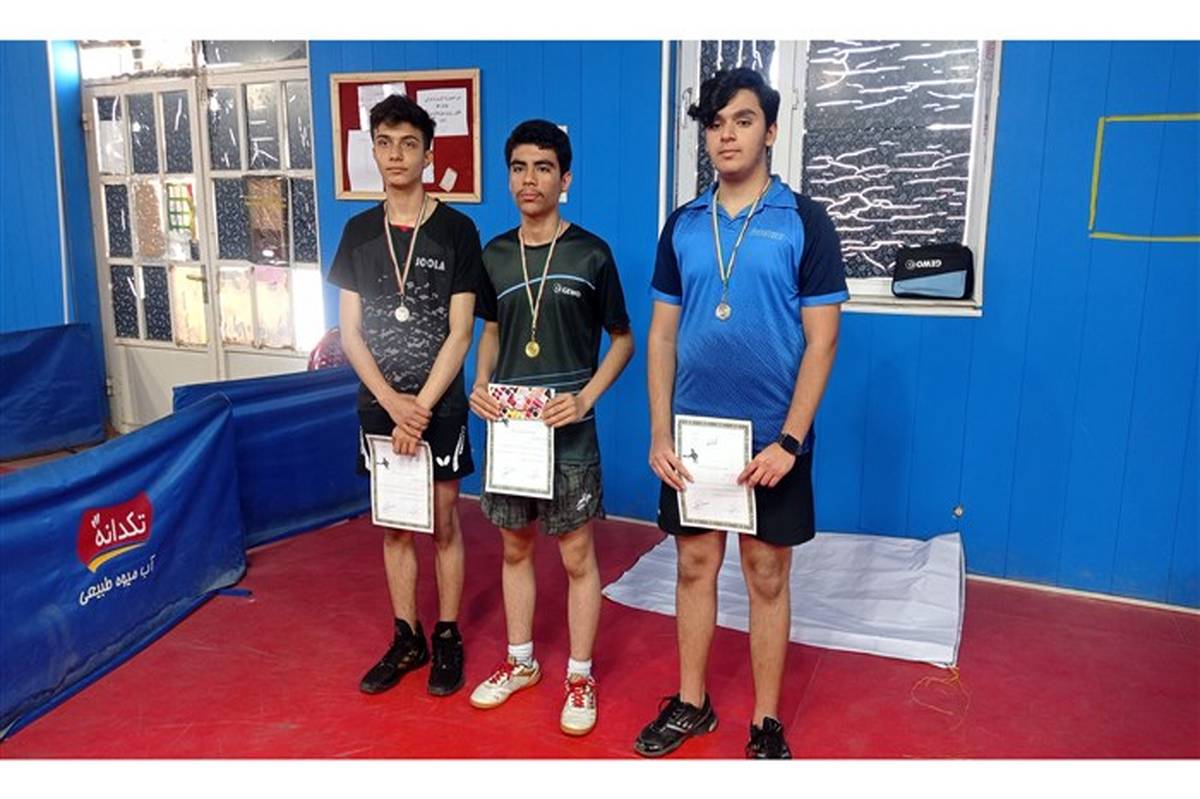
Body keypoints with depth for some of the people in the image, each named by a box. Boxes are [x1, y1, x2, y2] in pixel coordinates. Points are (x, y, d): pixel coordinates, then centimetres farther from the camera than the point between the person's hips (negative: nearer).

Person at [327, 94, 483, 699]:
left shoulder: (455, 230, -5)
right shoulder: (358, 232, 5)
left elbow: (459, 332, -8)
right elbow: (350, 333, 1)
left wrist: (421, 406, -14)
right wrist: (393, 403, -11)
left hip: (440, 408, -3)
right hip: (379, 408, 3)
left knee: (443, 524, 7)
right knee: (394, 527, 12)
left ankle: (447, 639, 22)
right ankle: (406, 639, 26)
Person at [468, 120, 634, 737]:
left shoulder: (590, 254, -7)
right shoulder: (494, 255, 5)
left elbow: (622, 339, 0)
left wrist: (585, 397, -13)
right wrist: (481, 386, -1)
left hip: (569, 432, -4)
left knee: (577, 557, 5)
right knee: (515, 548, 16)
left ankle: (580, 676, 22)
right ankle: (520, 661, 34)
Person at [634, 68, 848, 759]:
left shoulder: (804, 222, -5)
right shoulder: (682, 224, 5)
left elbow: (822, 340, -8)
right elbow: (663, 333, 7)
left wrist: (790, 440, -14)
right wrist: (660, 433, 0)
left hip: (771, 437, -3)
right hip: (693, 432, 3)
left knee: (767, 576, 9)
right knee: (696, 564, 13)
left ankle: (767, 722, 26)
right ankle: (692, 703, 31)